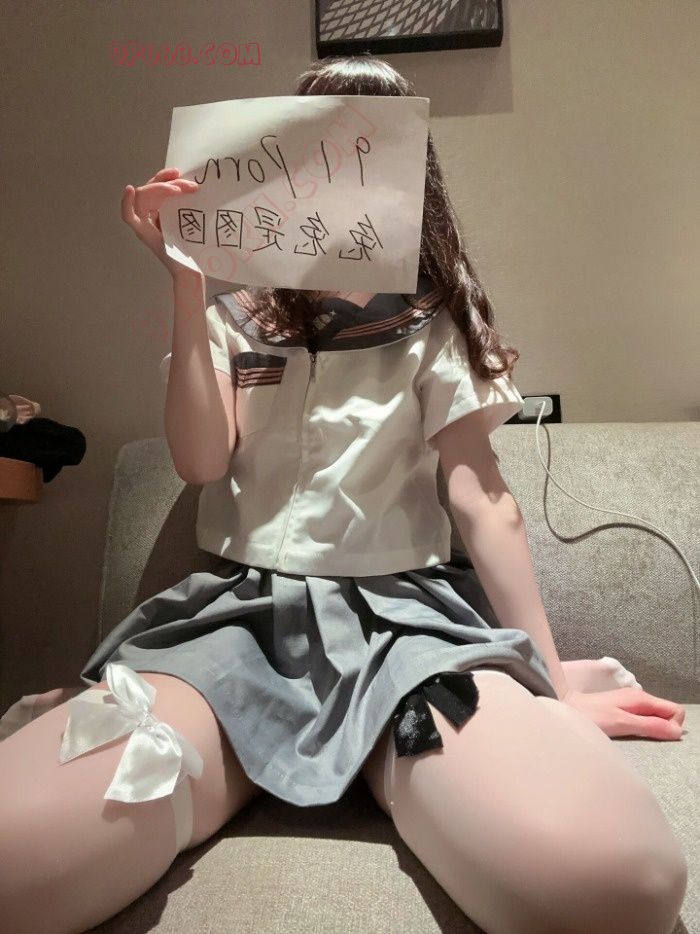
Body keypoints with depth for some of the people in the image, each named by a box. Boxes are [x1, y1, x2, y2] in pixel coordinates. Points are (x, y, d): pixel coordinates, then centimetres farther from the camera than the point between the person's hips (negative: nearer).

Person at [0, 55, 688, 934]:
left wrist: (553, 683, 1)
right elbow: (201, 461, 0)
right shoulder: (232, 321, 15)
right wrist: (186, 285, -4)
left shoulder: (432, 327, 11)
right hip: (237, 610, 0)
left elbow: (484, 501, 4)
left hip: (406, 609, 1)